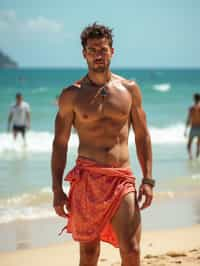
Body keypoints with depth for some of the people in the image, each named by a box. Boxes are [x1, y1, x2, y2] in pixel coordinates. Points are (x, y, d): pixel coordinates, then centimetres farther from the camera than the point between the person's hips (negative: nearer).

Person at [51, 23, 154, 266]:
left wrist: (148, 180, 3)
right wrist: (57, 189, 0)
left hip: (122, 179, 1)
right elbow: (60, 143, 6)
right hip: (86, 179, 0)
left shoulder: (129, 90, 8)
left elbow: (142, 136, 11)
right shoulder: (71, 96, 4)